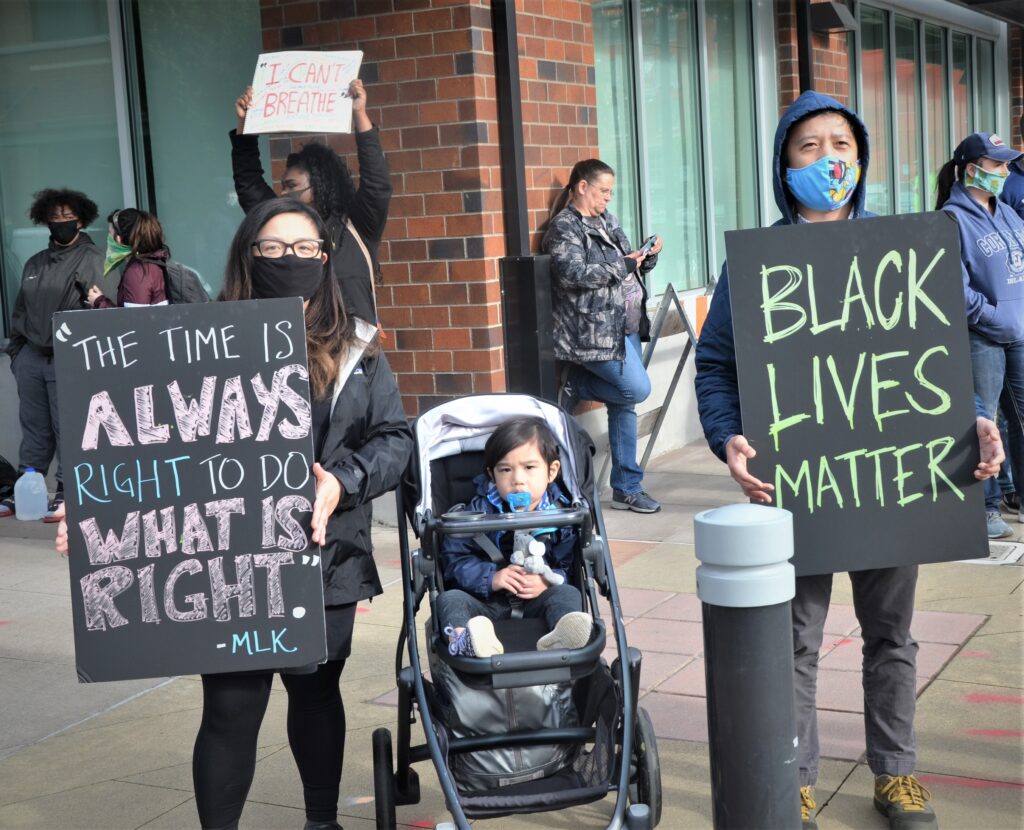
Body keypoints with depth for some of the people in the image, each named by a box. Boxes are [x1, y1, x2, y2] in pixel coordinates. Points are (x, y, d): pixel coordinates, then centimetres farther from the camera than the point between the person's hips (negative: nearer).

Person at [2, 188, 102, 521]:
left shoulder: (91, 260, -3)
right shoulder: (34, 263, 17)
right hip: (31, 356, 6)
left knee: (68, 429, -3)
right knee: (34, 427, 9)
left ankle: (67, 493, 3)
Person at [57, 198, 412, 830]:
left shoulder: (354, 349, 6)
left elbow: (395, 436, 2)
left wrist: (344, 481, -16)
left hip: (325, 559, 3)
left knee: (318, 691, 18)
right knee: (231, 710, -2)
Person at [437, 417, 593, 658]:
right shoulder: (479, 512, 2)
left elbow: (571, 565, -1)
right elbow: (454, 558, -3)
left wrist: (547, 582, -22)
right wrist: (490, 578, -19)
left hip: (538, 601, 0)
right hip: (486, 605, 0)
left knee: (568, 594, -25)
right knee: (450, 599, -24)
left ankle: (562, 635, -60)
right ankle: (462, 639, -60)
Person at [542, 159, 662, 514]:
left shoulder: (606, 221, 18)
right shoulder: (564, 226, -7)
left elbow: (630, 267, 25)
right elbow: (573, 273, -22)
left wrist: (647, 257, 3)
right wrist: (621, 265, -18)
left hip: (626, 327, 8)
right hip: (594, 331, -8)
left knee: (624, 403, 6)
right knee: (636, 389, -17)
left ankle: (627, 488, 11)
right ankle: (575, 386, 7)